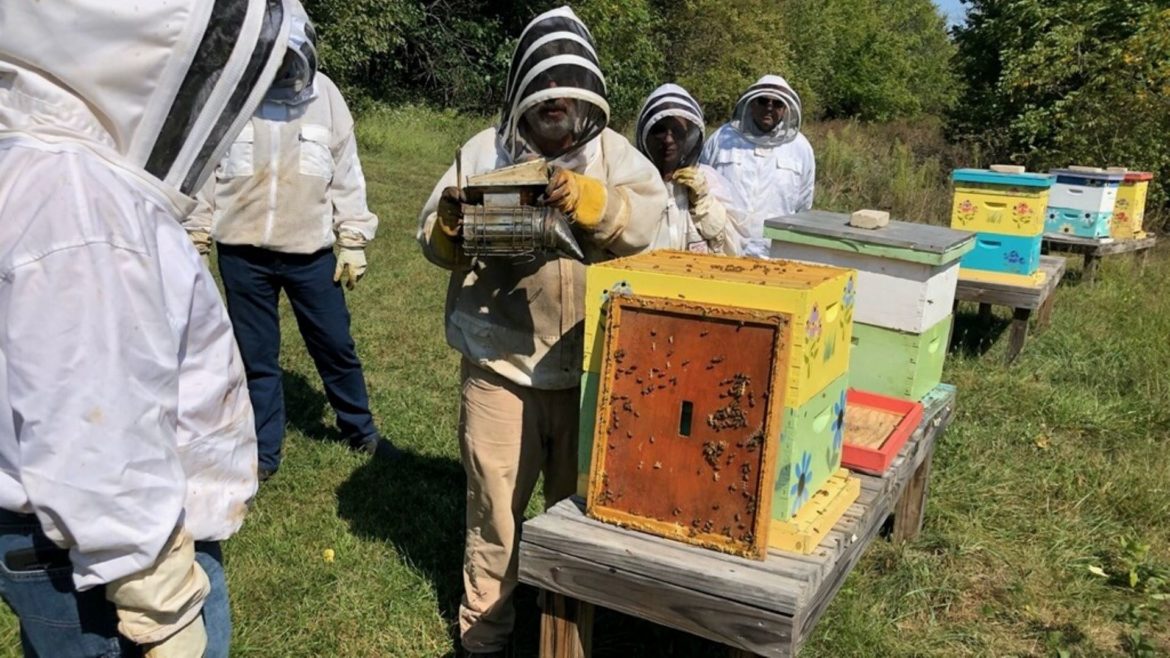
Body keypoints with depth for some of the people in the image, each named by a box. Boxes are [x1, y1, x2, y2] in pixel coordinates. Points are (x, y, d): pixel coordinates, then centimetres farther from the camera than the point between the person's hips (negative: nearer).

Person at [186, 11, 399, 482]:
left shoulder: (324, 96, -1)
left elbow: (346, 174, 4)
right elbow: (205, 171, 2)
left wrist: (353, 241, 2)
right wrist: (196, 240, 4)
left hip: (310, 251, 1)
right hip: (243, 253, 0)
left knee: (336, 346, 11)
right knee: (256, 356, 10)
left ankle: (360, 430, 32)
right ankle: (263, 452, 25)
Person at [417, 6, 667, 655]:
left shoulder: (613, 151, 5)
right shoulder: (486, 149, 2)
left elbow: (644, 217, -12)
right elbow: (434, 242, 1)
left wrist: (587, 198, -30)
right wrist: (451, 226, -22)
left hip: (590, 366, 2)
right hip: (501, 363, -1)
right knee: (495, 506, 8)